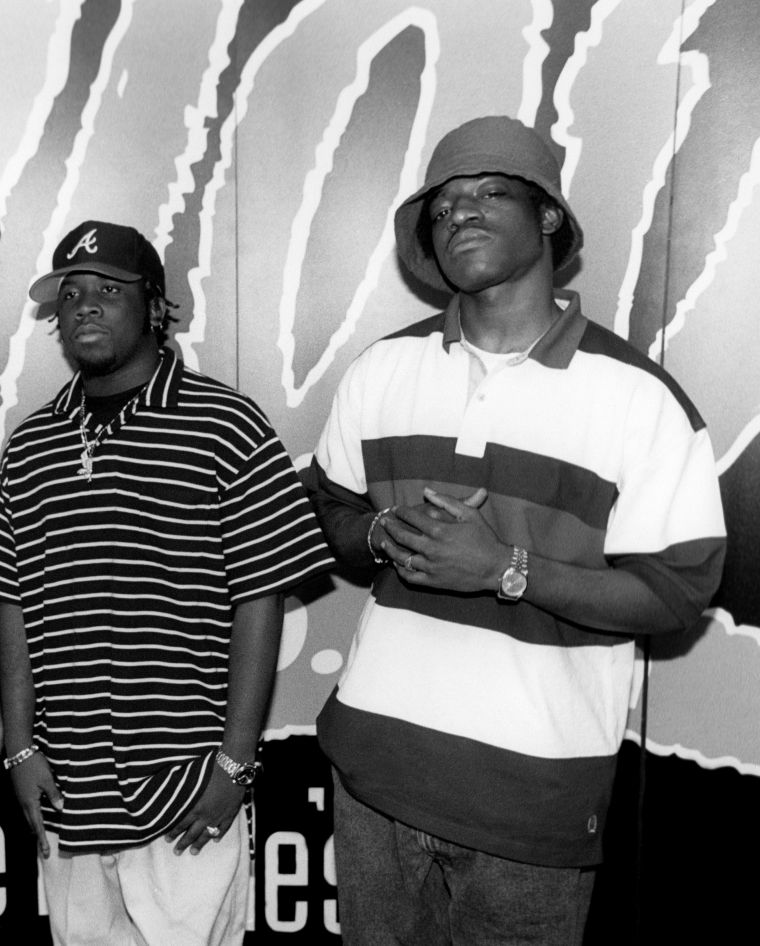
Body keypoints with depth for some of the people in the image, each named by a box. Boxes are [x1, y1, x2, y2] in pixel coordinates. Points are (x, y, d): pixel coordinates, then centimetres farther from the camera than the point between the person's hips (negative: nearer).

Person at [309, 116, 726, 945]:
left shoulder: (639, 397, -9)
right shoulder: (382, 370, 2)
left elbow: (675, 594, -9)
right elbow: (330, 516, 11)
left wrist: (507, 568, -21)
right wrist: (386, 532, -12)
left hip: (534, 782, -3)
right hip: (374, 754, 3)